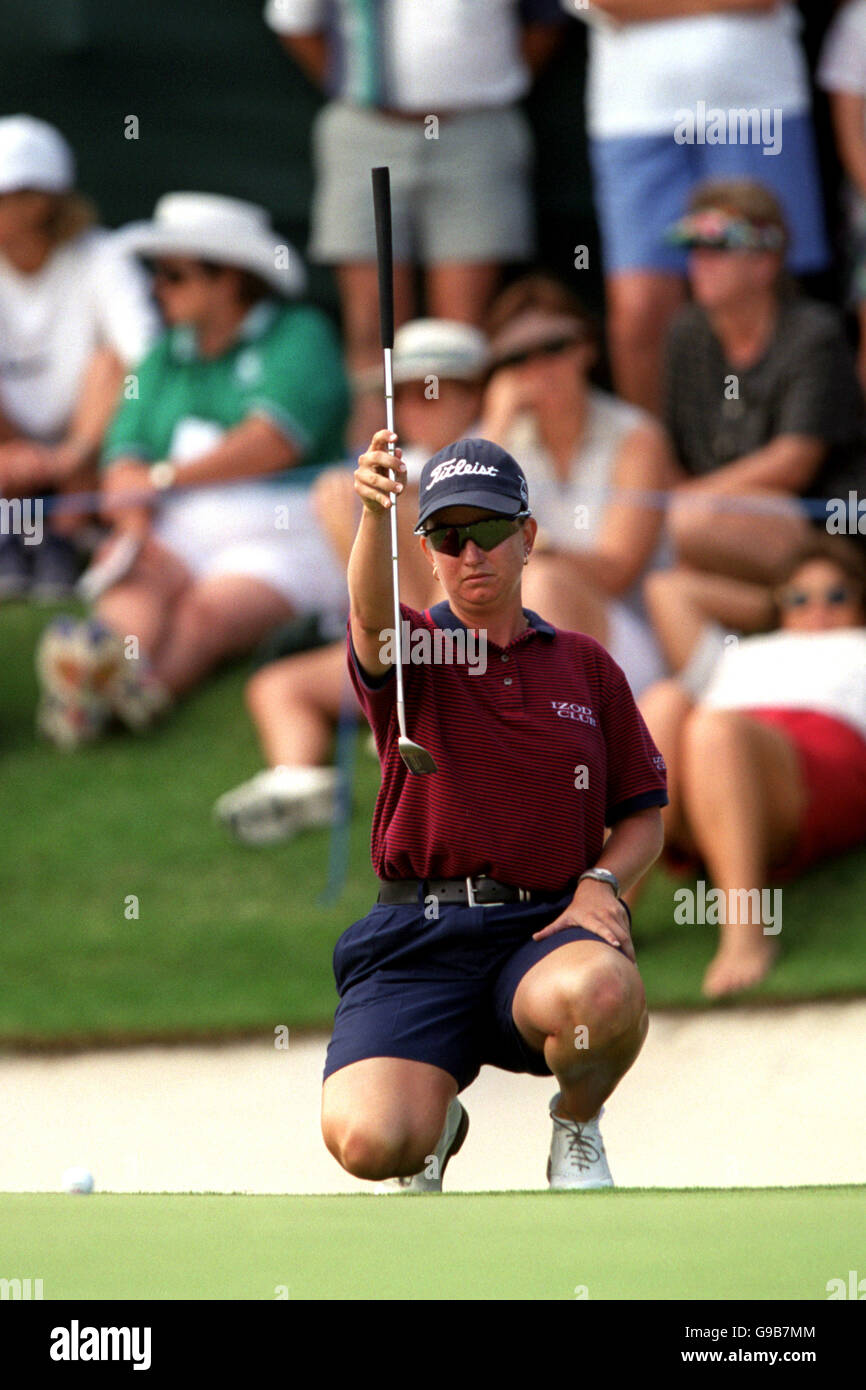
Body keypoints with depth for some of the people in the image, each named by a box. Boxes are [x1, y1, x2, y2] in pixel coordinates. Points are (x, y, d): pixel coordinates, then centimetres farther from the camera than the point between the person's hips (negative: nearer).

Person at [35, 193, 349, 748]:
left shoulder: (298, 336, 5)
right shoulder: (166, 355, 25)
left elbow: (276, 440, -11)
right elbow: (128, 451, 12)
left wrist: (164, 479, -7)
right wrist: (135, 526, -12)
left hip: (278, 534, -4)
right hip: (180, 534, 4)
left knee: (211, 611, -34)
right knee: (135, 586, -31)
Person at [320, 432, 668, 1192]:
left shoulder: (585, 665, 16)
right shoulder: (413, 650, 8)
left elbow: (644, 814, 18)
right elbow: (373, 616, -17)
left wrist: (600, 882, -5)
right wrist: (375, 512, -39)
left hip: (546, 930, 1)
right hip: (415, 939, -1)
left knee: (604, 993, -38)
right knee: (366, 1140, -26)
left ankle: (577, 1129, -2)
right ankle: (436, 1121, 14)